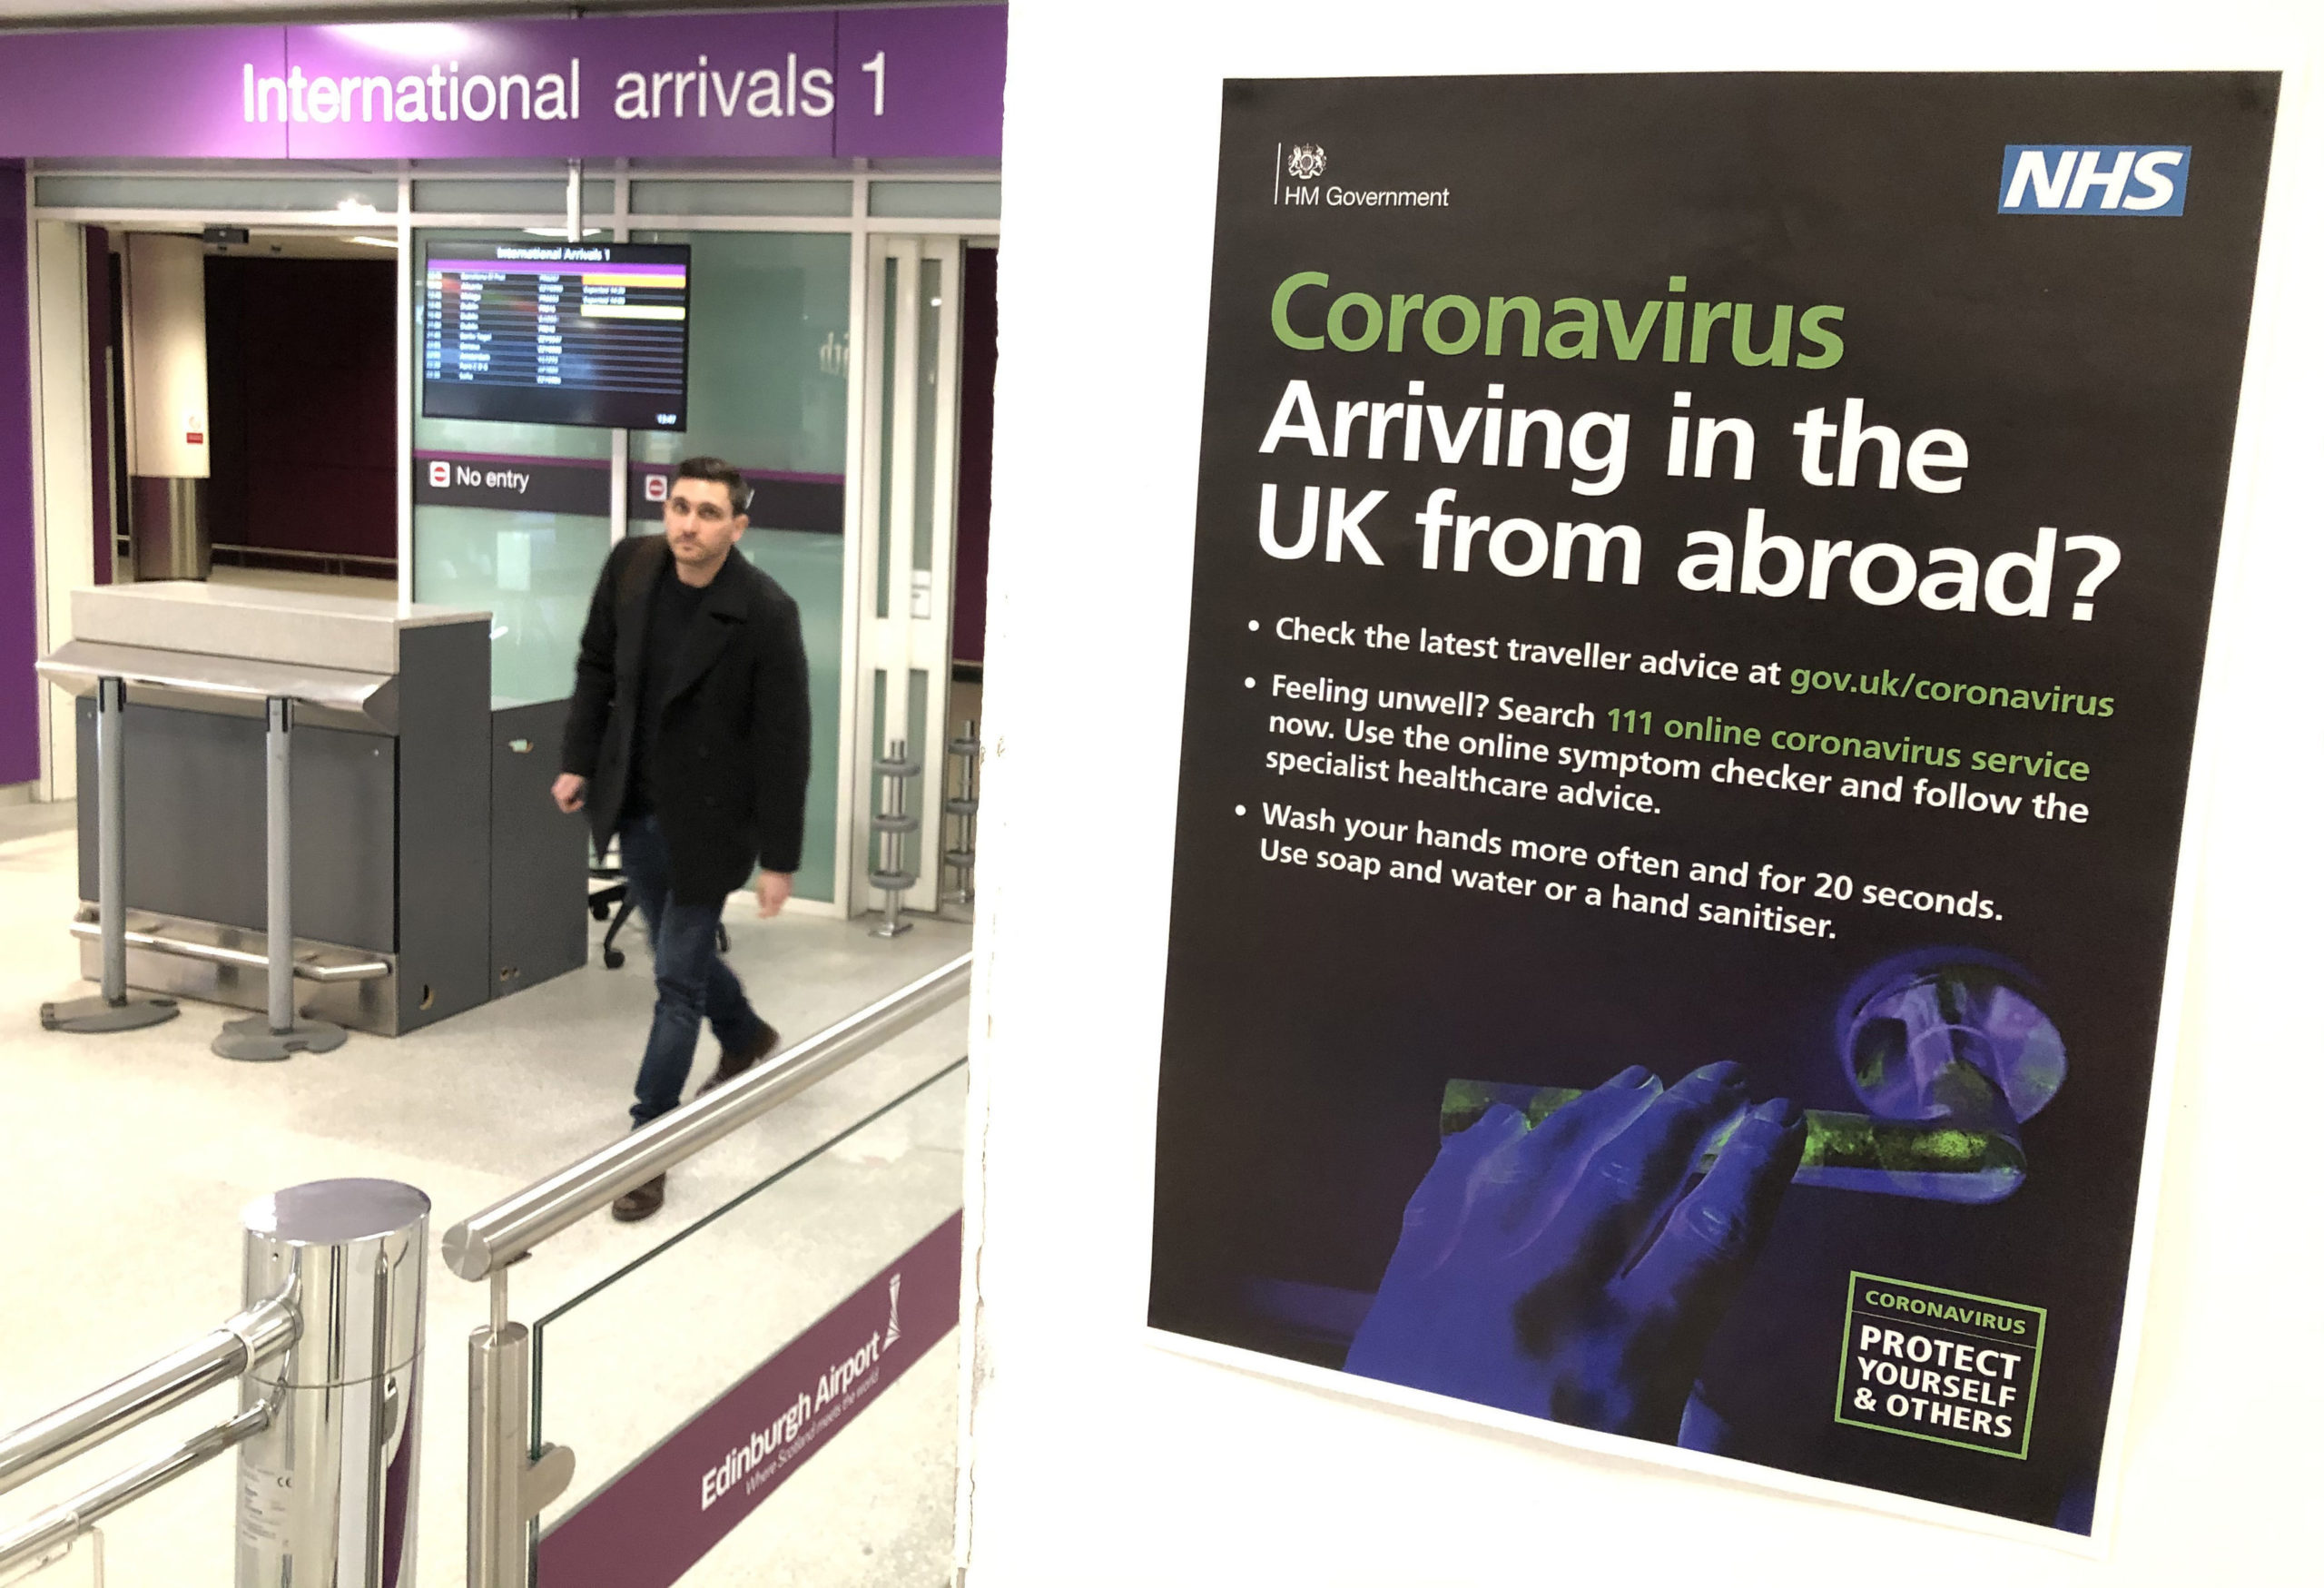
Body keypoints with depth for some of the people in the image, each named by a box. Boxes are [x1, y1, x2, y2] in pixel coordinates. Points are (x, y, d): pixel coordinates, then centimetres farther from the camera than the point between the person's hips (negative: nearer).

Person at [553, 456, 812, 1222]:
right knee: (678, 950, 23)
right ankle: (745, 1037, 53)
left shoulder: (766, 613, -22)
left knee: (677, 979, -1)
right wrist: (578, 759, 10)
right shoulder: (630, 565, -7)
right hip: (635, 801, 6)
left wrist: (778, 857, -16)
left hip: (707, 815, -6)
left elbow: (784, 741, -18)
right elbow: (597, 665, 9)